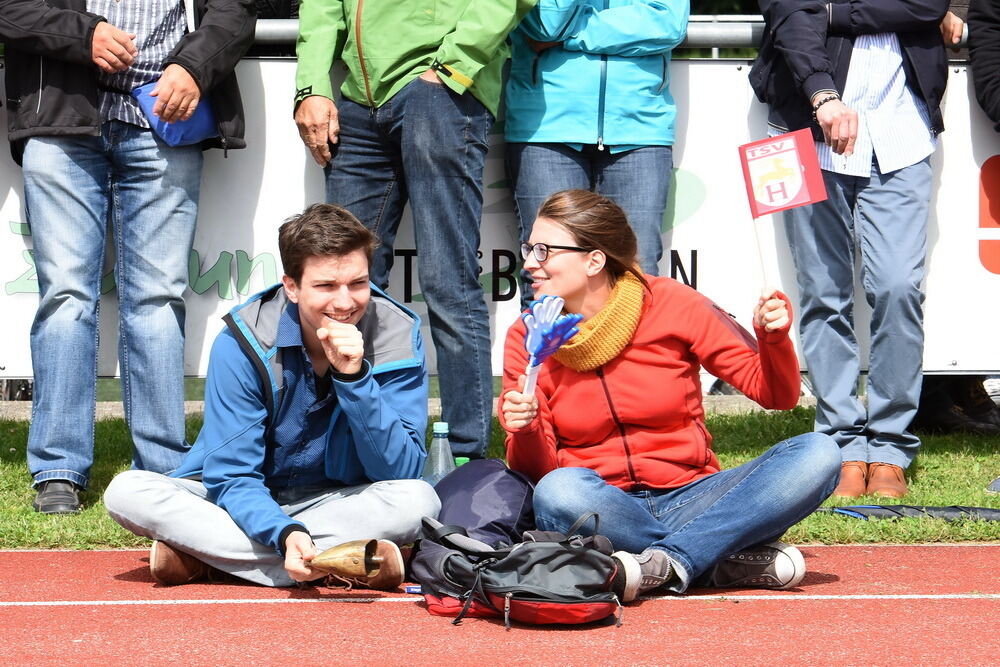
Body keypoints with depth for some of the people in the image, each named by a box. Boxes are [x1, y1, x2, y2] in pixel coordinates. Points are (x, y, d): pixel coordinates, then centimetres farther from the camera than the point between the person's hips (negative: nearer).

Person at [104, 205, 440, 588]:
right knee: (129, 491, -26)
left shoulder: (398, 335, -14)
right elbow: (232, 476, -19)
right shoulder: (243, 344, -17)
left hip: (341, 502, 0)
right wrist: (286, 534, -39)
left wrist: (354, 377, -31)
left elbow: (400, 472, -19)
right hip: (248, 504, 0)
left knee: (418, 499, -31)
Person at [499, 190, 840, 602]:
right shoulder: (527, 339, 0)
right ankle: (729, 559, -26)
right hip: (603, 510, -1)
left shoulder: (672, 304, -3)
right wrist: (526, 432, -20)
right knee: (558, 492, -36)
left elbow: (776, 395, 3)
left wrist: (774, 339, -16)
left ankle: (665, 562, -32)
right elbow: (536, 470, 0)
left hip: (687, 500, 1)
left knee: (817, 455, -23)